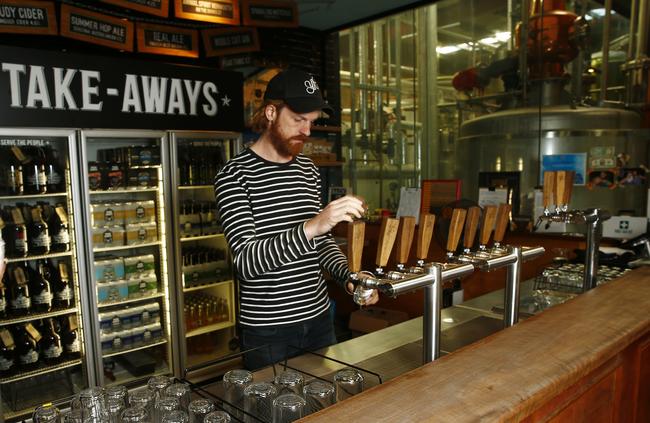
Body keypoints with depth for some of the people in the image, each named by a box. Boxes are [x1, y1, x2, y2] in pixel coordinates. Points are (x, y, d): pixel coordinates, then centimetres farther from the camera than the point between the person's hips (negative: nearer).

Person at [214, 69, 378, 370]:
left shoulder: (308, 170, 7)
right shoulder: (234, 175, -13)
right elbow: (246, 262, -24)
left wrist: (348, 277, -5)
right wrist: (312, 226, -35)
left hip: (319, 317, 6)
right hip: (267, 332, -6)